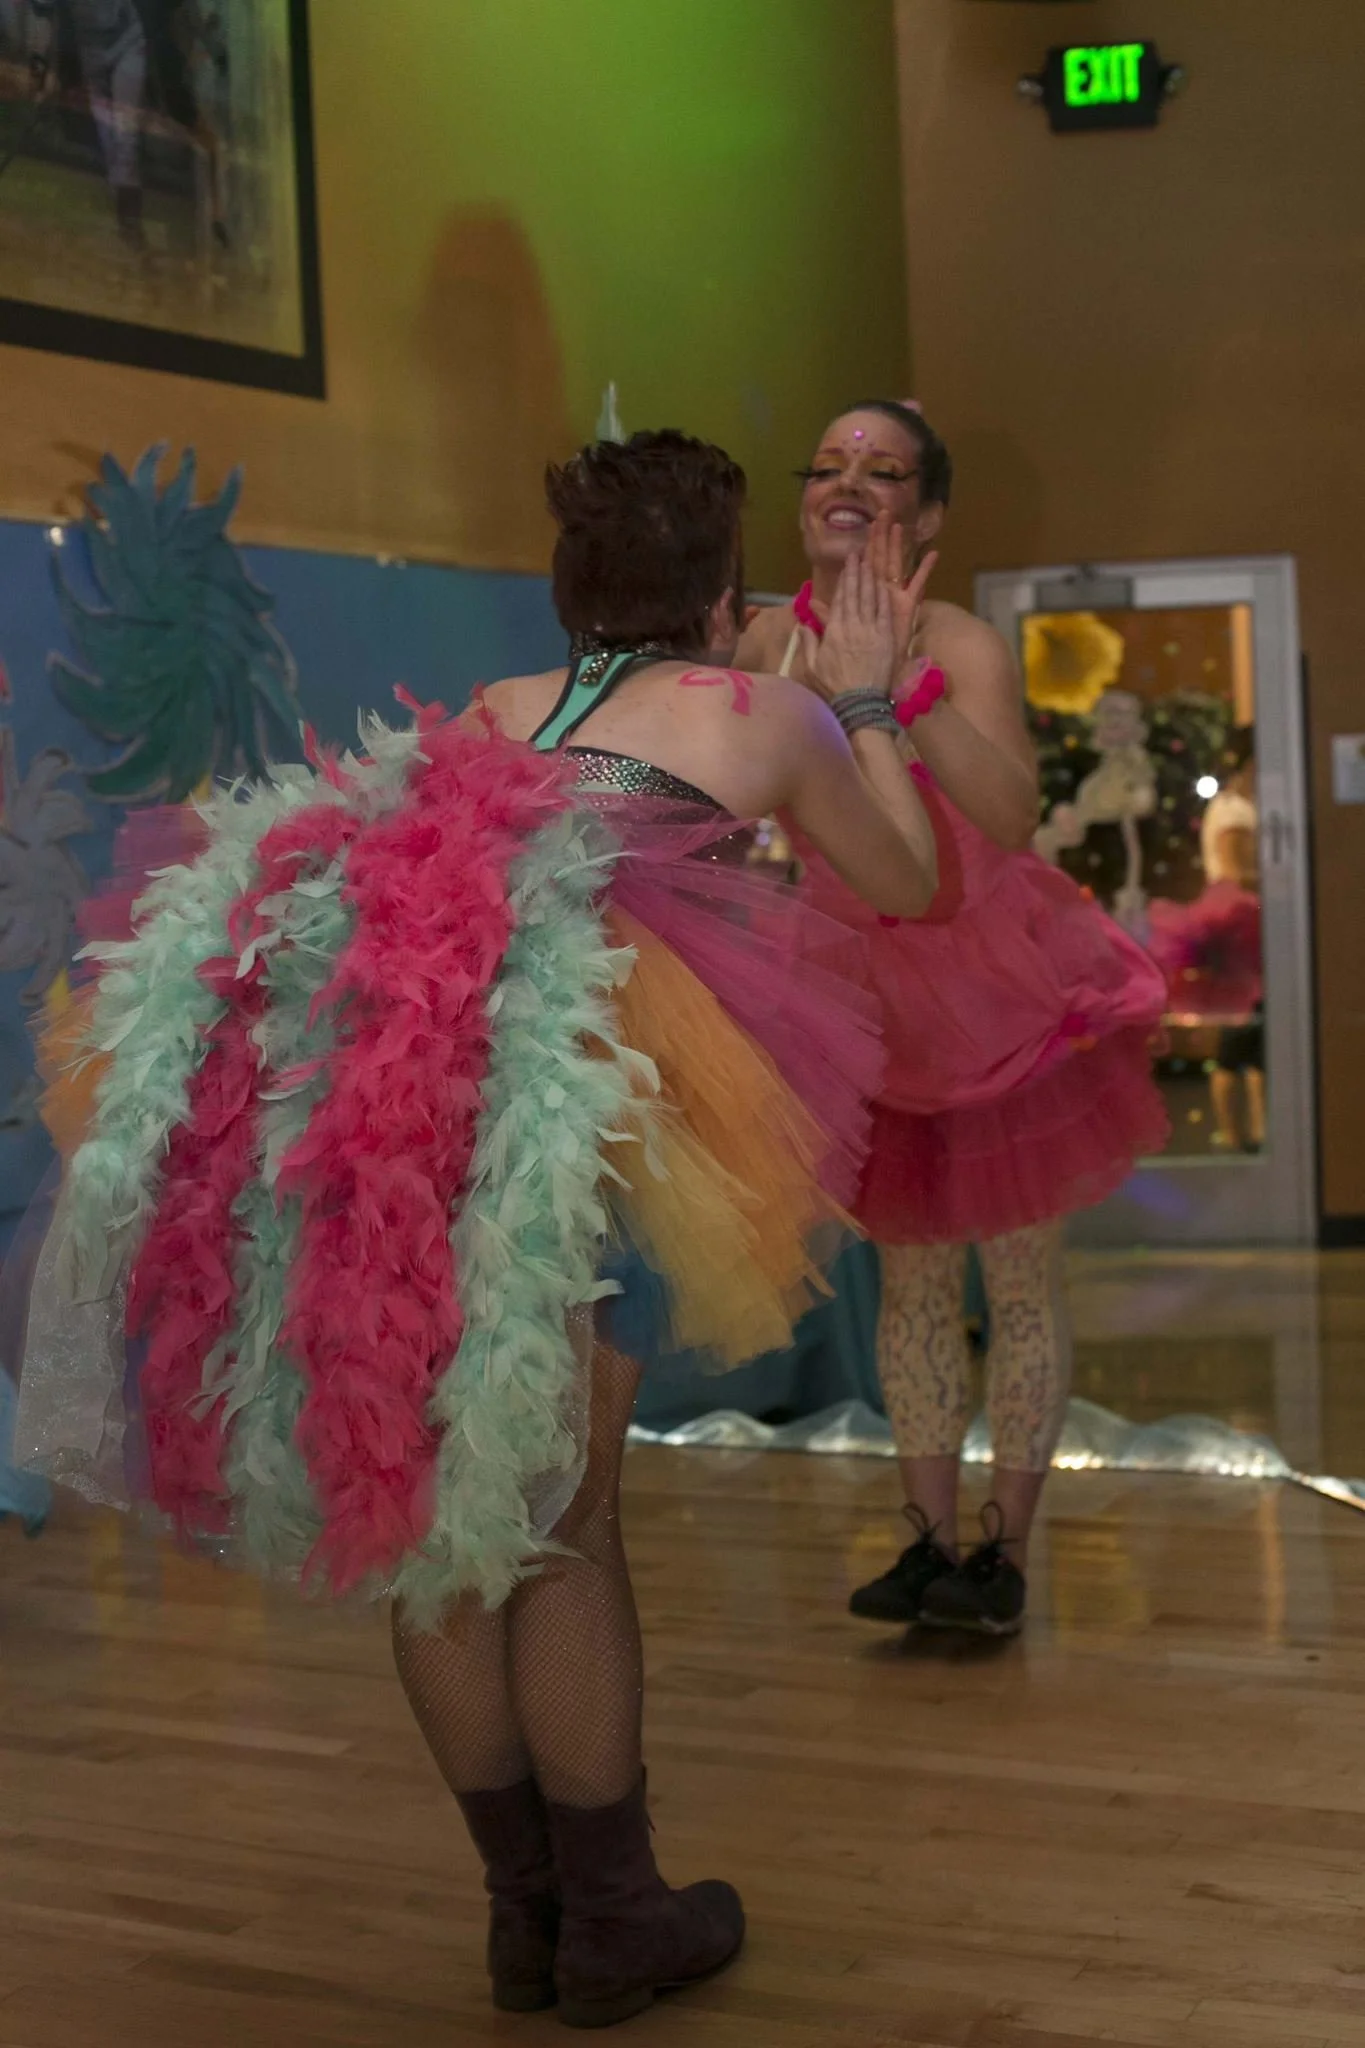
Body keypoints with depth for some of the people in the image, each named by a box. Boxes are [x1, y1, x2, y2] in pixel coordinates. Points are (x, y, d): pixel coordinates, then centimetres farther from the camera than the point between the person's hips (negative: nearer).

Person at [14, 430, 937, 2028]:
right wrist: (865, 705, 47)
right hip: (555, 1072, -5)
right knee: (560, 1511, 8)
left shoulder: (495, 710, 30)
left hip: (332, 1049, 5)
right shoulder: (768, 713, 20)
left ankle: (526, 1915, 28)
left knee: (442, 1510, 14)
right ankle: (611, 1924, 22)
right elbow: (905, 886, 34)